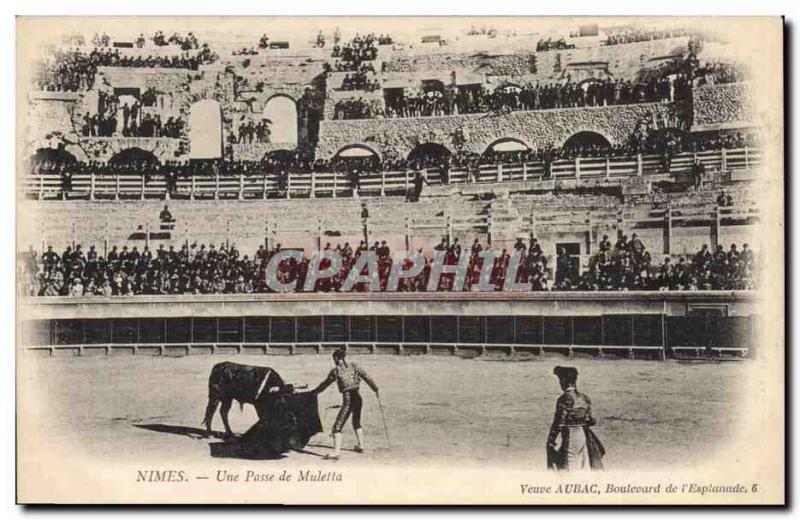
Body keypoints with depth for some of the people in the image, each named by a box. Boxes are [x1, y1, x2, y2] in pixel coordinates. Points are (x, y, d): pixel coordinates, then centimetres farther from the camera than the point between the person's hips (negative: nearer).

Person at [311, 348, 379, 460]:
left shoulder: (335, 370, -5)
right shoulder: (353, 366, 6)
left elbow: (325, 383, 5)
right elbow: (366, 377, 7)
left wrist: (315, 391, 20)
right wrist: (375, 389, 18)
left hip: (348, 400, -6)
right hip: (357, 398, 6)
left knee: (337, 426, -4)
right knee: (357, 423, 28)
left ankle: (336, 452, -15)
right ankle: (361, 446, 36)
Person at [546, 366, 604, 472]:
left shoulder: (565, 399, -14)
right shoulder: (584, 398, 7)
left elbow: (558, 423, -14)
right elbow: (590, 421, 12)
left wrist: (550, 442, -9)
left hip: (570, 436, -7)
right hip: (584, 435, 7)